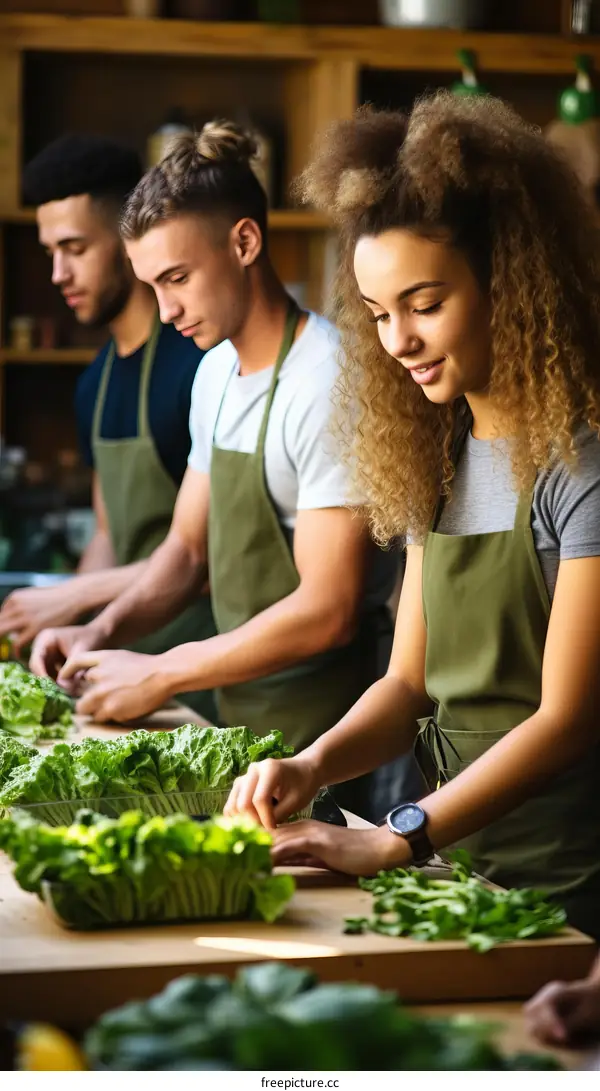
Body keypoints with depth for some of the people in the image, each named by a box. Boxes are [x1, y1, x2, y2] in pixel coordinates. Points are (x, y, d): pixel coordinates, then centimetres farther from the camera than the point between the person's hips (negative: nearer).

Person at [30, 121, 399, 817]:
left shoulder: (327, 383, -19)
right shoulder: (216, 374, 10)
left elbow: (327, 611, -22)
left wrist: (160, 675, -16)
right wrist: (104, 632, 0)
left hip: (319, 729, -8)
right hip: (238, 717, 8)